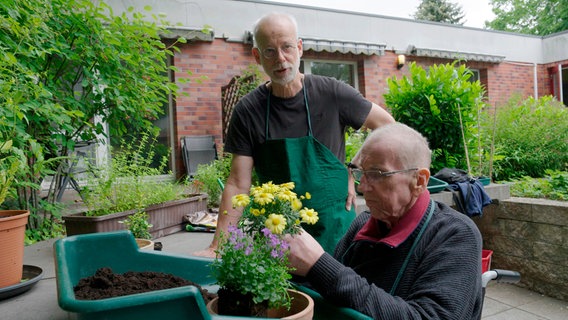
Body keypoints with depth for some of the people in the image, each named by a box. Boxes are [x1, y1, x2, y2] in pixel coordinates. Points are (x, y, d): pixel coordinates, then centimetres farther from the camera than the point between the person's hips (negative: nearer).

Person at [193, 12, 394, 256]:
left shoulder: (331, 93, -9)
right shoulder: (247, 111, -6)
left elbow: (387, 125, 3)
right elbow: (238, 185, -7)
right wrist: (218, 247, -13)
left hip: (334, 227, 0)